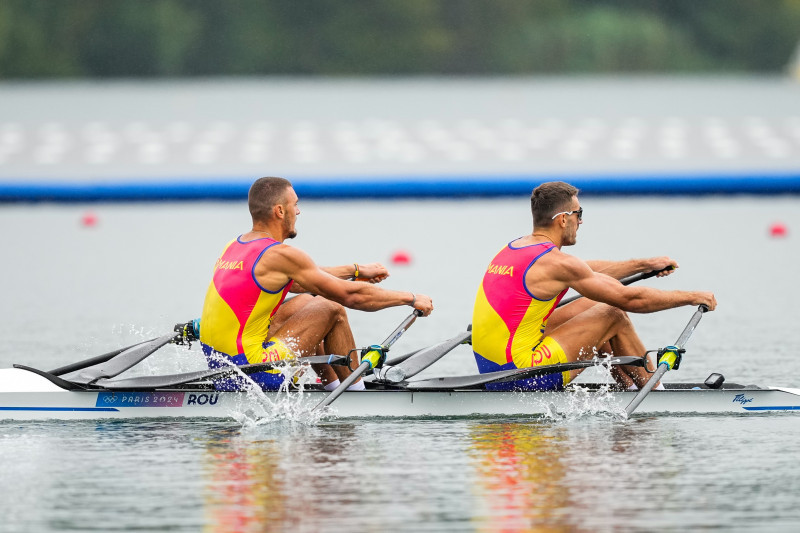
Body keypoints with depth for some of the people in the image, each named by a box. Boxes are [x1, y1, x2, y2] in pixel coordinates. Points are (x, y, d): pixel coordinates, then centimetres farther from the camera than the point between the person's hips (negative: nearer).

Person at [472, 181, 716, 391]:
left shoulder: (513, 248, 13)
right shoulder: (556, 262, -14)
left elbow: (587, 273, 29)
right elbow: (629, 298, -10)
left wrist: (643, 265, 36)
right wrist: (691, 297, 3)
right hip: (523, 376, -9)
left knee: (591, 306, 21)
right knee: (614, 315, 2)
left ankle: (632, 388, 30)